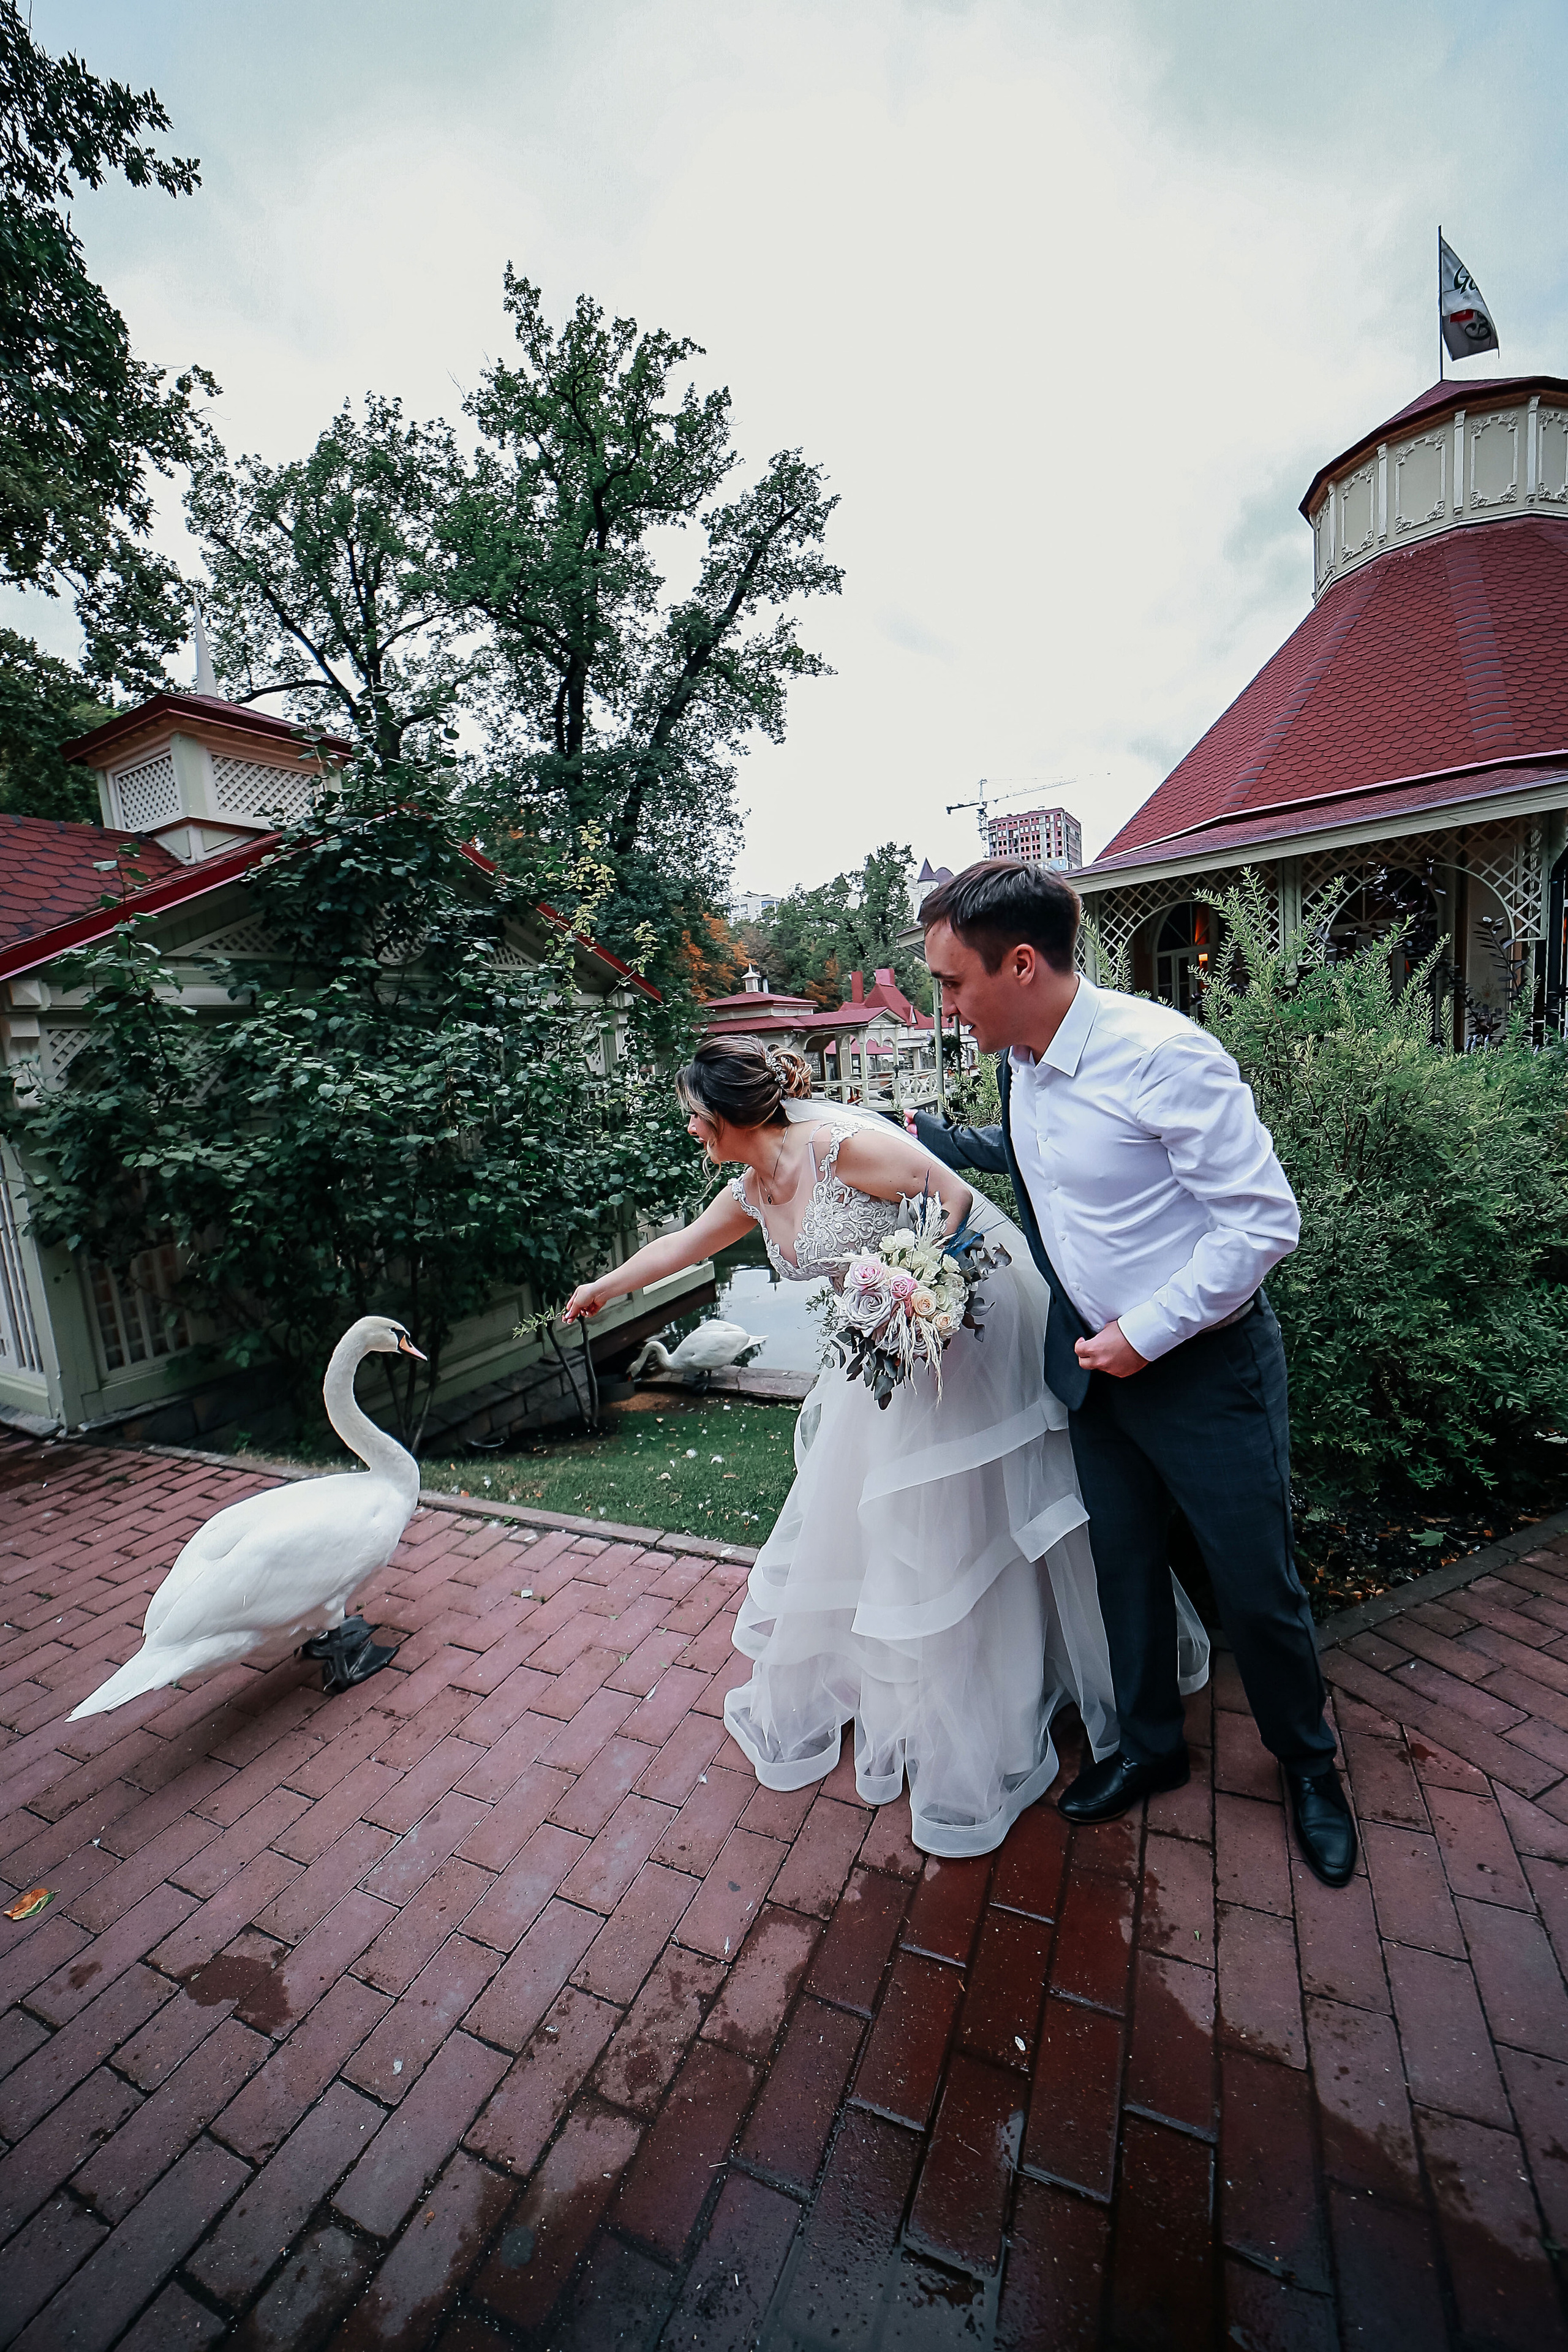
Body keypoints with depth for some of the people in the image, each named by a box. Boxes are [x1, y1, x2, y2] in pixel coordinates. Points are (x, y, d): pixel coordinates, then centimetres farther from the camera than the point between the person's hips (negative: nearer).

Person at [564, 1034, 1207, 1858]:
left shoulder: (840, 1143, -24)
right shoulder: (753, 1192, 3)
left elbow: (953, 1197, -20)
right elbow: (679, 1245, 19)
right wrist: (604, 1287, 30)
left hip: (970, 1308, -8)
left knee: (959, 1515, 3)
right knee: (859, 1506, 15)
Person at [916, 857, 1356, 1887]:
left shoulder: (1162, 1053, -26)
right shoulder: (1019, 1063, -3)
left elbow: (1265, 1221, -23)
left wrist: (1144, 1335, -20)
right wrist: (930, 1136, 9)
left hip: (1207, 1366, -6)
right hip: (1099, 1363, 6)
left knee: (1256, 1585, 13)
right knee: (1124, 1567, 20)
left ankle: (1310, 1764, 44)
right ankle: (1150, 1747, 46)